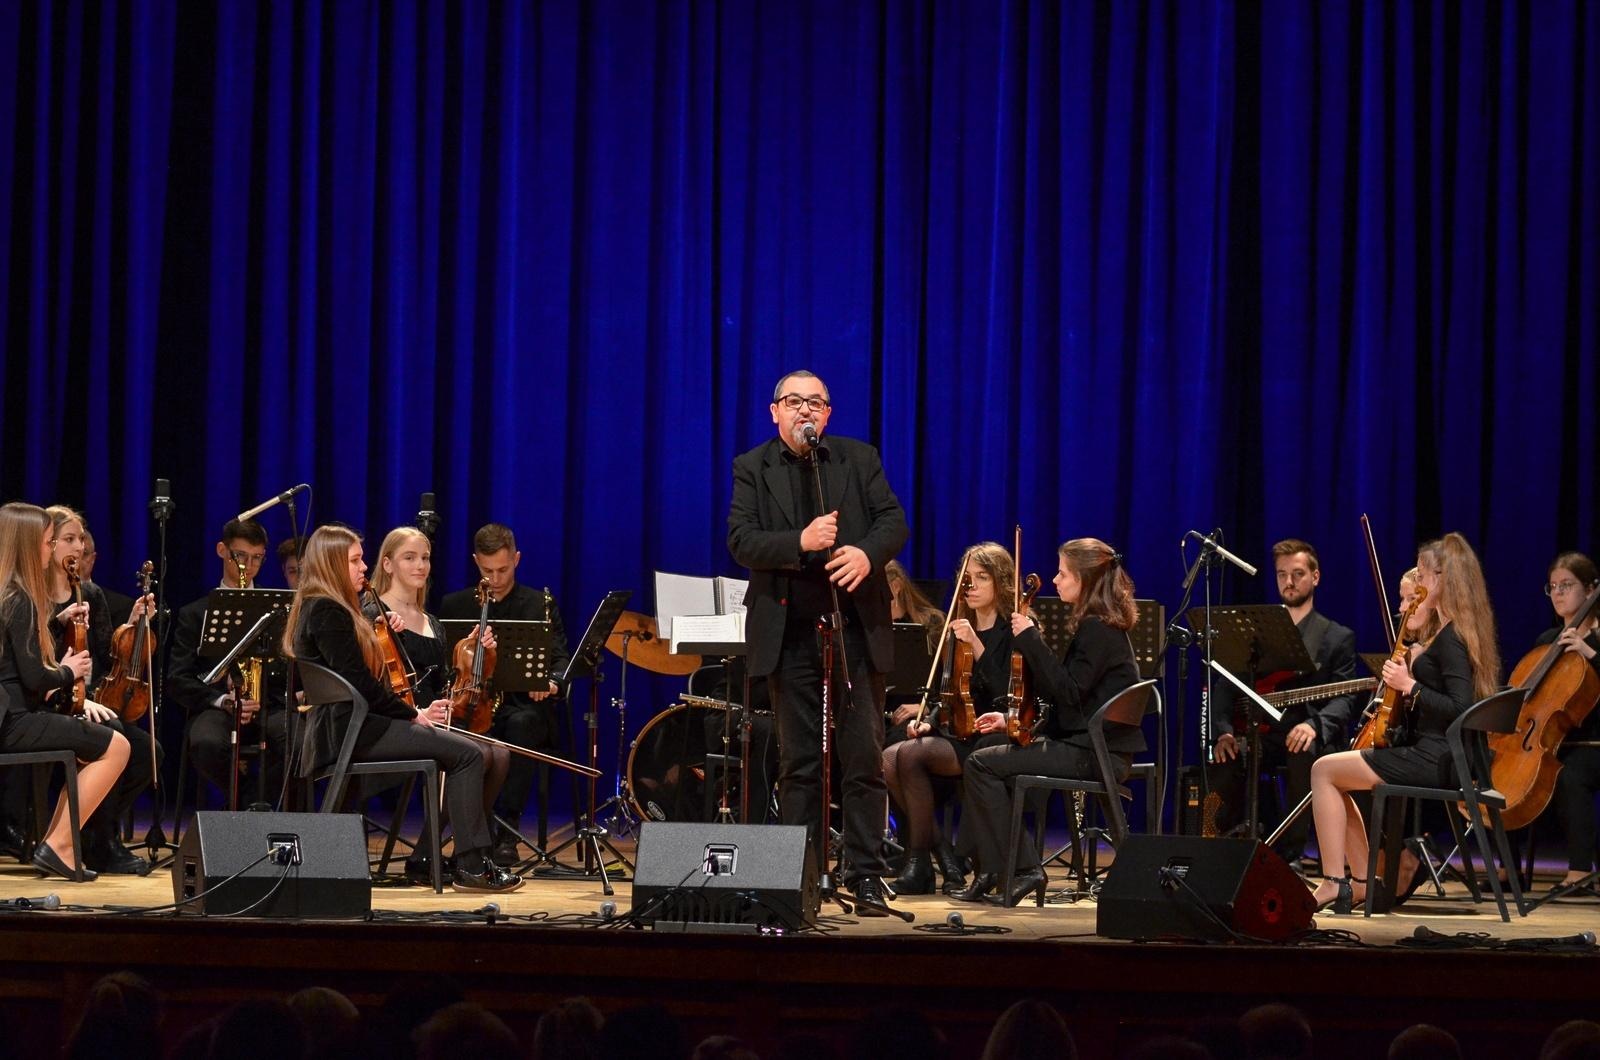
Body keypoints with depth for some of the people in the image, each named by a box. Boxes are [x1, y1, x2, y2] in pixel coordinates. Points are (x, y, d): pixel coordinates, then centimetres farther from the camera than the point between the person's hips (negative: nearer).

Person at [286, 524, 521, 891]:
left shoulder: (318, 608, 19)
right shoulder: (327, 612, -13)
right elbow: (358, 682, -18)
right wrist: (412, 714, -8)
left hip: (344, 726, 11)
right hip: (350, 729, -11)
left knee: (466, 752, 9)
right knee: (466, 754, -15)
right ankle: (471, 865, -16)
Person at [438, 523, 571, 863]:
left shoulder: (540, 605, 12)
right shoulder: (454, 605, 15)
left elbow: (560, 659, 2)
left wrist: (551, 682, -22)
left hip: (523, 705, -1)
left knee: (521, 725, -39)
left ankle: (506, 831, -35)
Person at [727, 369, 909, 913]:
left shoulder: (860, 459, 8)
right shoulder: (752, 469, 6)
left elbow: (894, 520, 0)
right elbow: (740, 540, -6)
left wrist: (867, 553, -22)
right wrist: (801, 542, -22)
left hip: (857, 628, 0)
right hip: (790, 634, 0)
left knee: (863, 757, -1)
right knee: (798, 761, 5)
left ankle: (866, 877, 2)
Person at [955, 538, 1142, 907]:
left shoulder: (1097, 628, -14)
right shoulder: (1096, 624, 17)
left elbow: (1068, 691, -21)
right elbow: (1072, 695, 21)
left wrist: (1030, 640, -18)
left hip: (1093, 752, -10)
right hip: (1087, 742, 10)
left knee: (983, 764, -13)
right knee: (988, 760, 12)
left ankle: (1024, 868, -11)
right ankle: (992, 872, 8)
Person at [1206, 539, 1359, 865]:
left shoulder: (1338, 638, 10)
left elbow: (1344, 699, -3)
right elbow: (1224, 686, 7)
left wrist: (1314, 725, -26)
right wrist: (1223, 731, -14)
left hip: (1307, 736, -2)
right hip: (1259, 731, 2)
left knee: (1306, 753, -38)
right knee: (1223, 756, -31)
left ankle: (1291, 853, -25)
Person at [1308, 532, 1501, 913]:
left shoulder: (1450, 638, -16)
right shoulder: (1446, 631, 14)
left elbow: (1459, 708, -25)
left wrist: (1409, 685, -19)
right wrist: (1414, 664, 11)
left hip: (1433, 760, -10)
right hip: (1435, 755, 10)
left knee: (1324, 770, -6)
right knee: (1336, 780, 18)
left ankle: (1334, 882, -7)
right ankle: (1364, 881, 14)